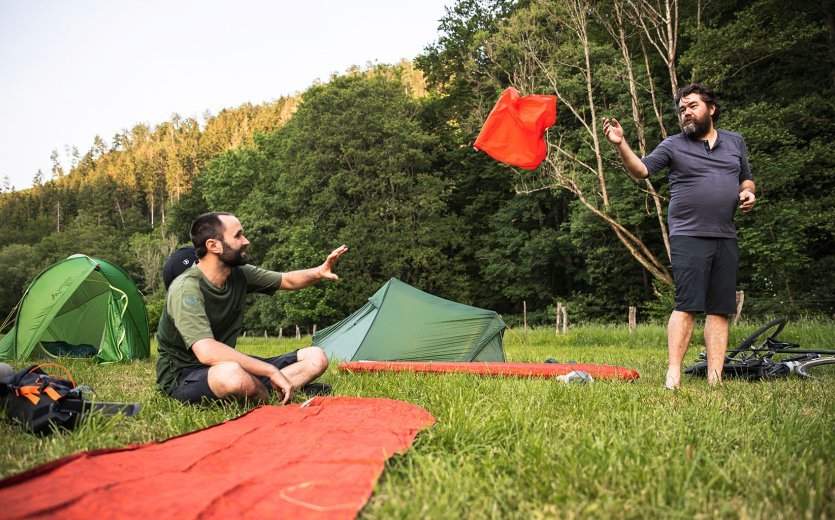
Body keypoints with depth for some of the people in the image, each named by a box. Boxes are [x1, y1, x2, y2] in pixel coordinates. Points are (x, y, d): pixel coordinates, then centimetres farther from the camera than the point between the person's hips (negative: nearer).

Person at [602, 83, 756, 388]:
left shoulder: (735, 142, 17)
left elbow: (746, 179, 27)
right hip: (689, 236, -4)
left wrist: (748, 193, 4)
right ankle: (673, 374, -11)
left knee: (720, 310, 4)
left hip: (726, 238, 5)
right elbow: (641, 170, -7)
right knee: (687, 306, -13)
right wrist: (621, 145, -23)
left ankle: (715, 377, 8)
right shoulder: (674, 145, 5)